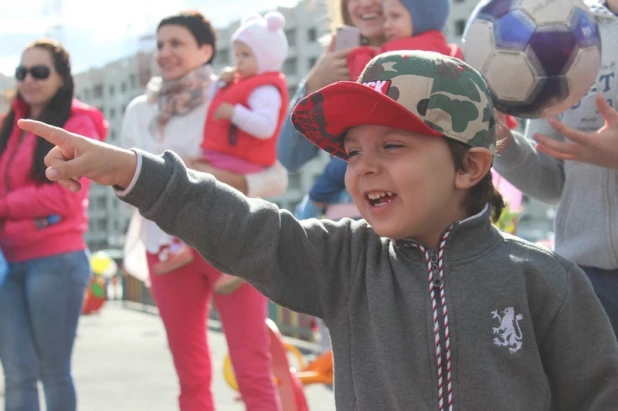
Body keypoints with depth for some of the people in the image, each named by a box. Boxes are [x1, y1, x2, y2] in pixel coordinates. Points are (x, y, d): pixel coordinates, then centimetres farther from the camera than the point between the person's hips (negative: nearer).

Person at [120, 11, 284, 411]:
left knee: (253, 370, -6)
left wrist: (223, 178, -22)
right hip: (167, 247, 4)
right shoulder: (140, 110, 11)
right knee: (191, 376, 11)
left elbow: (277, 176, -7)